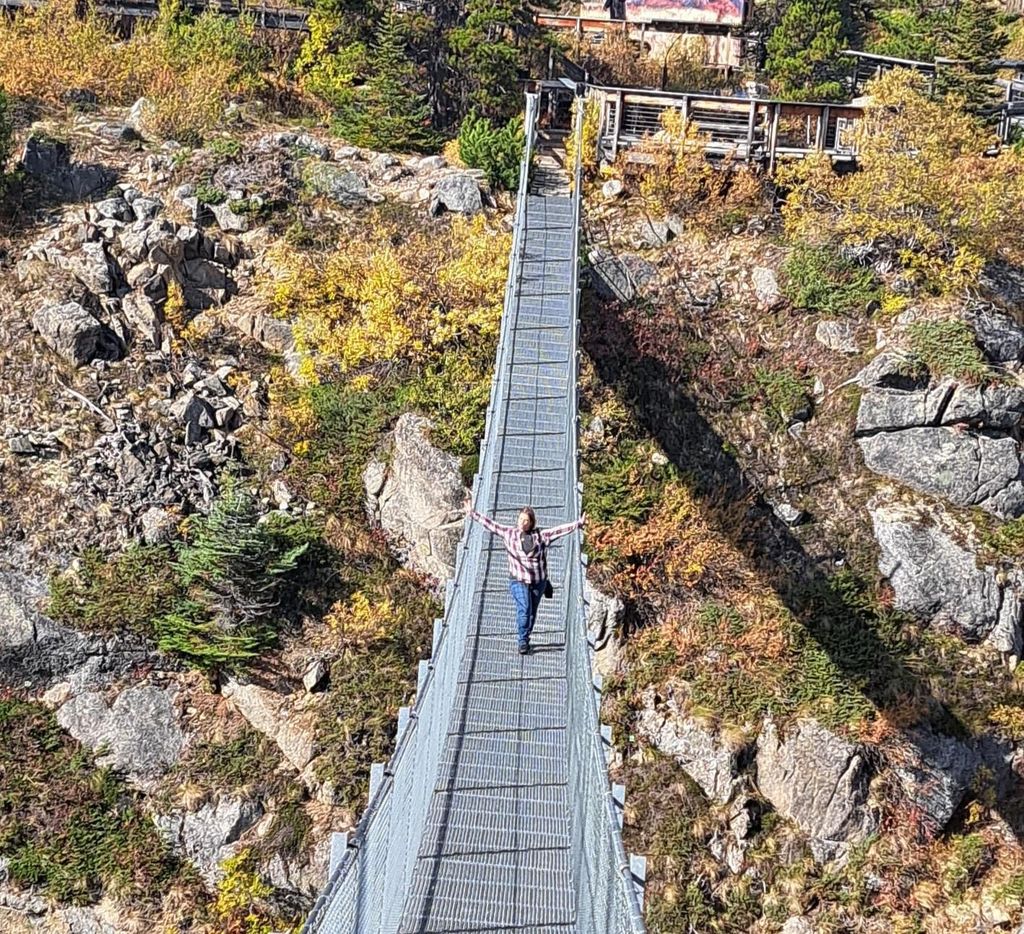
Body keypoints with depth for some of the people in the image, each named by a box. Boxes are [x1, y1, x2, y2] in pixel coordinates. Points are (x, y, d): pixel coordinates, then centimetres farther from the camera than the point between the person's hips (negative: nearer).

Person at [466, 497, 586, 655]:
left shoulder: (540, 535, 1)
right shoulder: (509, 533, 2)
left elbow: (559, 530, -1)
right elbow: (490, 524, 3)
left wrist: (579, 523, -7)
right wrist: (472, 513, 2)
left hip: (538, 581, 2)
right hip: (518, 580, -2)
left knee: (532, 612, 11)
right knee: (524, 609, -15)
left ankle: (525, 638, 31)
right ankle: (523, 642, -4)